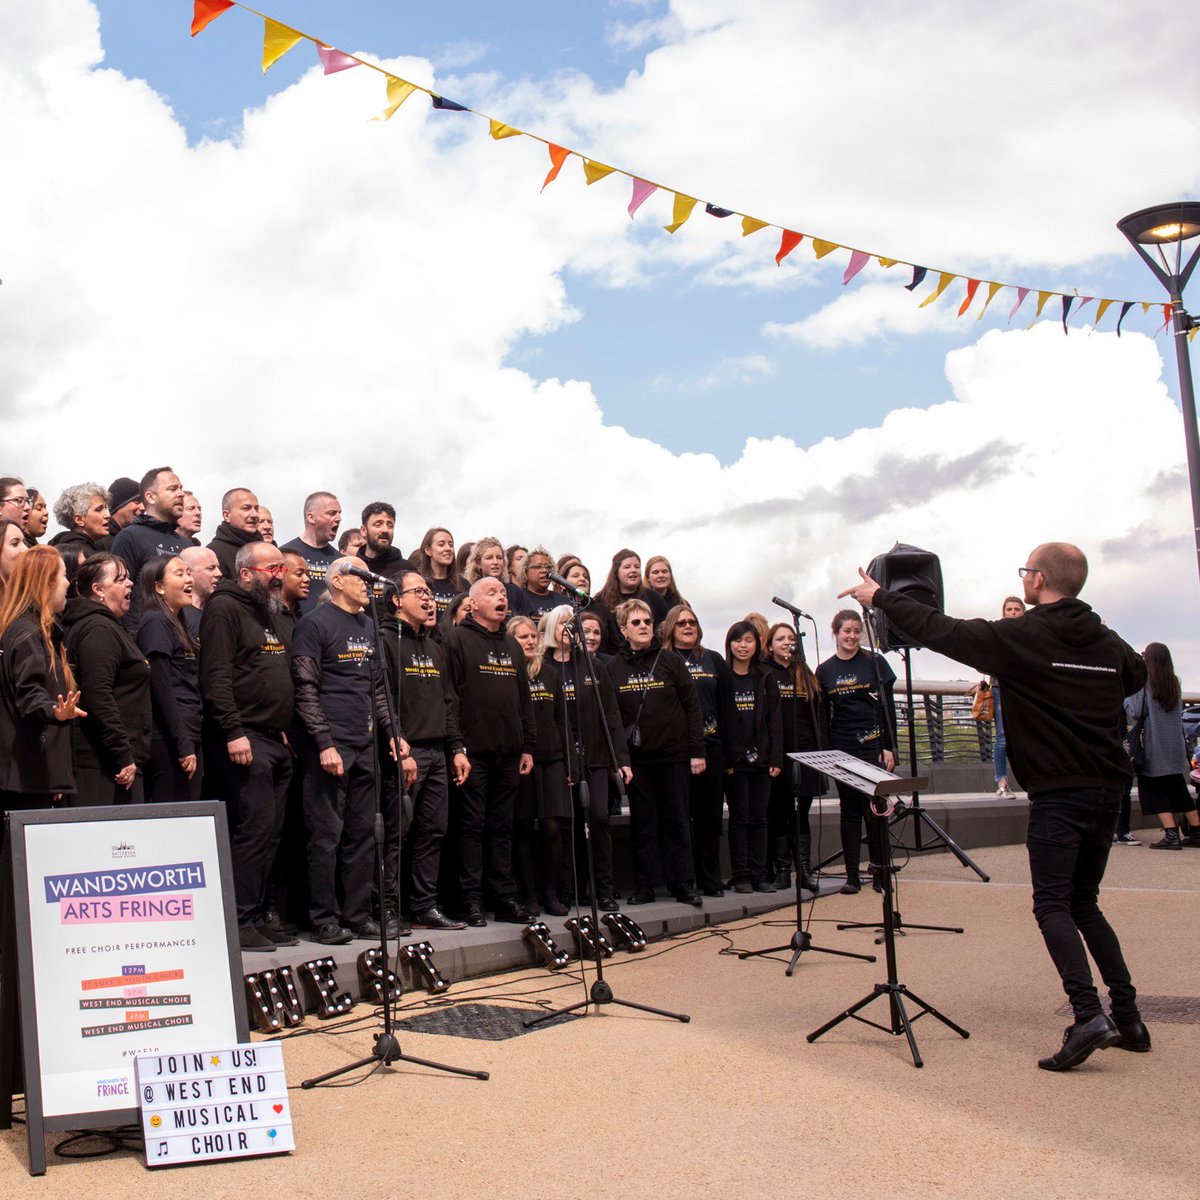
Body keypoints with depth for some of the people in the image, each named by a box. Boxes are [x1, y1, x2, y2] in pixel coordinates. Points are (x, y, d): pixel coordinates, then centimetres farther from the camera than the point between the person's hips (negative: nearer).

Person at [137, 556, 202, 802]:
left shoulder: (177, 624, 20)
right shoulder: (155, 622, -8)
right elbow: (161, 688, -15)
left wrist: (192, 743, 17)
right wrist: (183, 745, -18)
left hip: (189, 740, 9)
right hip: (170, 744, -9)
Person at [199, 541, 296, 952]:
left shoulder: (269, 614, 22)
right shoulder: (224, 608, -6)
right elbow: (217, 675, -15)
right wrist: (233, 732, -21)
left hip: (275, 740, 9)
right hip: (246, 739, -9)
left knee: (270, 831, 9)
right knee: (255, 826, -11)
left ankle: (257, 916, 16)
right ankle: (240, 922, -5)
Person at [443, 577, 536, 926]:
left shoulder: (512, 646, 18)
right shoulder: (458, 639, -3)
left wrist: (528, 746, 14)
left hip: (508, 752, 6)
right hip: (473, 750, -6)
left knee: (502, 827, 10)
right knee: (472, 825, -1)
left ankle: (505, 897, 15)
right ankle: (471, 900, 4)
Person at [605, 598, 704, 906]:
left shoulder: (670, 660, 2)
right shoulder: (613, 667, 5)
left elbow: (692, 705, 2)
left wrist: (697, 750, -3)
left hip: (674, 754, -1)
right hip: (636, 757, 1)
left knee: (676, 820, 3)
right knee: (642, 822, 4)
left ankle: (683, 885, 10)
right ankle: (644, 886, 11)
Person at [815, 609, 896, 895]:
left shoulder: (875, 662, 1)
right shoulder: (824, 670, 7)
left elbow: (888, 708, 0)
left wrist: (889, 746, -6)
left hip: (873, 746, -2)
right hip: (841, 749, 2)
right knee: (849, 809, 5)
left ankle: (879, 871, 7)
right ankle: (852, 875, 9)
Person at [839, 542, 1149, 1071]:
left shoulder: (1021, 636, -10)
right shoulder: (1108, 641, 9)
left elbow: (941, 631, -8)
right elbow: (1137, 675, 31)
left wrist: (879, 597, 3)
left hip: (1057, 794, -6)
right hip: (1106, 790, 7)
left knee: (1052, 904, -5)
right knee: (1084, 903, 16)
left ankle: (1088, 1015, -20)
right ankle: (1128, 1017, 13)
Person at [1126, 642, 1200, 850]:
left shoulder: (1144, 682, -10)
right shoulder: (1175, 683, 9)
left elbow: (1135, 712, -11)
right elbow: (1177, 711, 18)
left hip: (1154, 748, -6)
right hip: (1175, 747, 6)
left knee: (1155, 791, -1)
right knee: (1179, 789, 15)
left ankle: (1171, 834, -10)